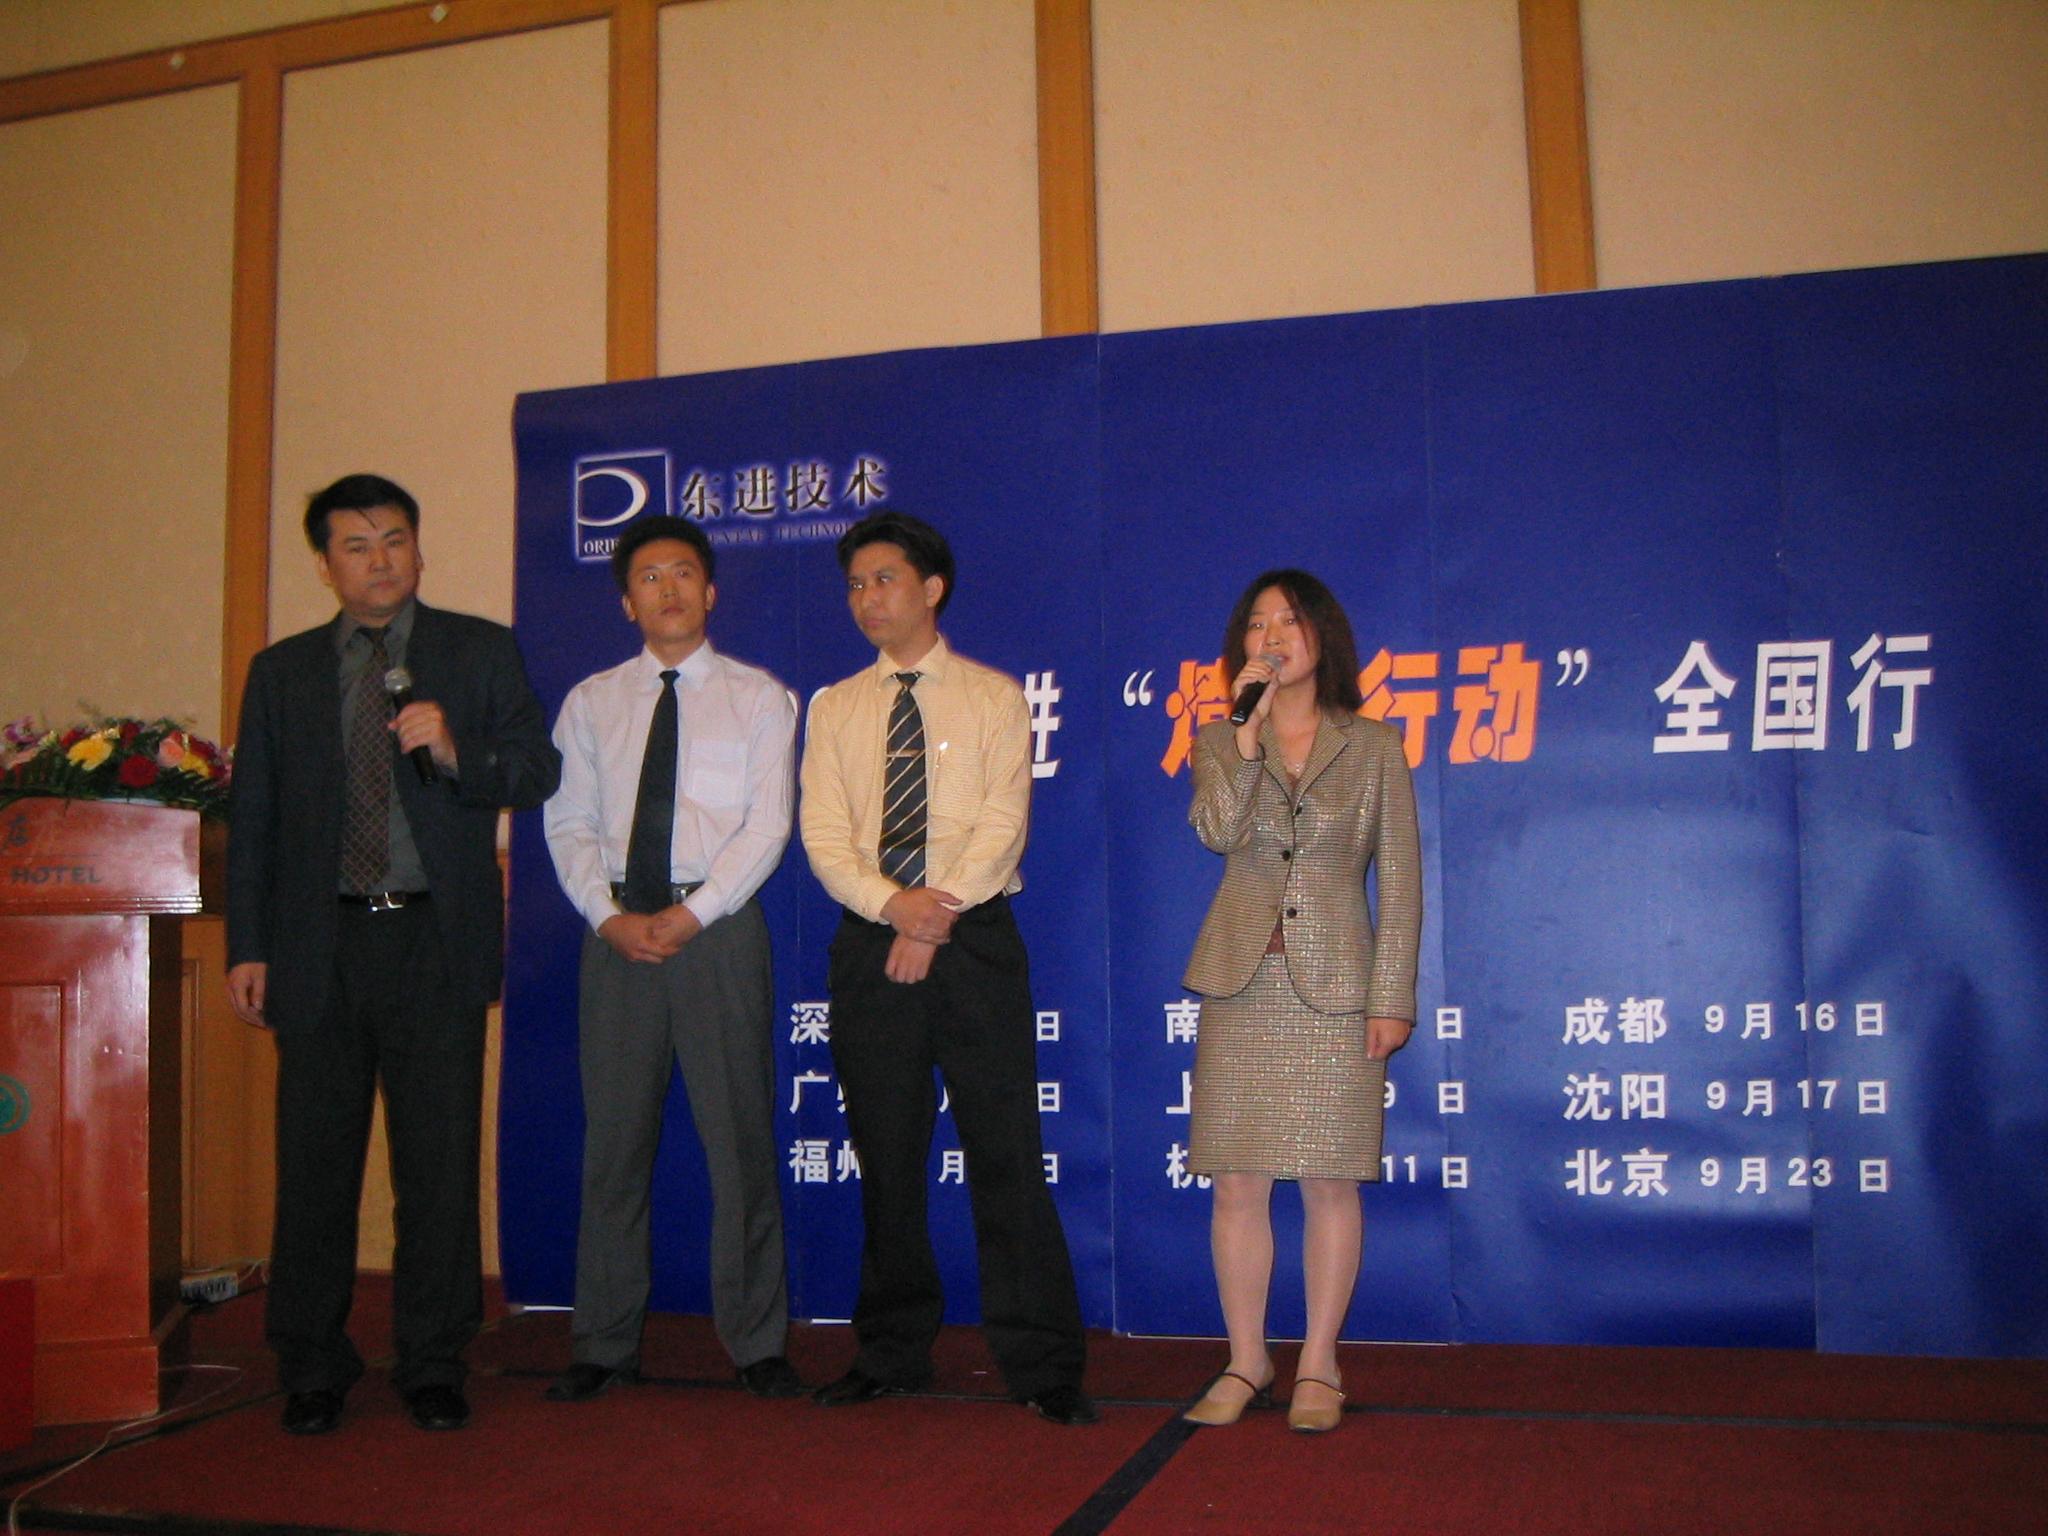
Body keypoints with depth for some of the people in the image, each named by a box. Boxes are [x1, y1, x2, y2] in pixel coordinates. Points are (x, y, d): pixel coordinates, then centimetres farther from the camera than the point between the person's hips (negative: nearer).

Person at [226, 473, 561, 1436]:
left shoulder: (481, 653, 8)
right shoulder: (281, 671, 14)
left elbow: (537, 773, 1)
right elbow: (252, 818, 11)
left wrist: (455, 751, -18)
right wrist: (248, 947, 4)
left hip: (436, 942, -1)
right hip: (318, 947, 2)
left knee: (440, 1160, 2)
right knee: (315, 1164, 5)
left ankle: (433, 1365, 15)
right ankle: (311, 1369, 19)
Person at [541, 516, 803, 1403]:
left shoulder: (758, 697, 7)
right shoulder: (590, 703, 14)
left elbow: (767, 824, -3)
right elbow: (567, 823, 8)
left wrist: (690, 914, -13)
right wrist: (610, 916, -8)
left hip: (719, 923, -2)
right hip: (617, 925, 2)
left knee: (740, 1133, 0)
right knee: (614, 1135, 5)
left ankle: (755, 1345, 9)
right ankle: (605, 1345, 15)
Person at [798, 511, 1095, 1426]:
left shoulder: (994, 698, 5)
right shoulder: (834, 709, 12)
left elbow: (1003, 823, -6)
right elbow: (823, 835, 1)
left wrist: (938, 915, -18)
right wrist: (894, 906, -16)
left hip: (976, 941, -3)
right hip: (870, 946, 3)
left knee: (1005, 1153, -4)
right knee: (886, 1157, 9)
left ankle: (1043, 1367, 4)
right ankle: (891, 1354, 21)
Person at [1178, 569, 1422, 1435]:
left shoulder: (1373, 748, 6)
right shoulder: (1221, 743, 10)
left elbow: (1401, 881, 3)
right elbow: (1217, 832, -10)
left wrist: (1391, 997, -4)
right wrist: (1251, 729, -12)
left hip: (1335, 987, -1)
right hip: (1240, 983, 2)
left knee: (1328, 1183, 2)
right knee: (1237, 1183, 3)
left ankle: (1319, 1366, 16)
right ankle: (1246, 1363, 16)